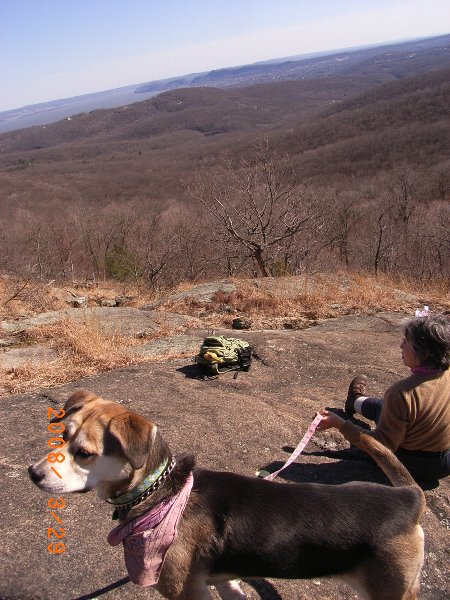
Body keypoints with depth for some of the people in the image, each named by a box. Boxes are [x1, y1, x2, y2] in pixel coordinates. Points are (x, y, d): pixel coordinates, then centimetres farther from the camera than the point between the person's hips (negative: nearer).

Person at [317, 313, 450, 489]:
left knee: (379, 406, 18)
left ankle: (357, 402, 53)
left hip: (411, 465, -5)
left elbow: (383, 445, -26)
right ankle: (358, 402, 56)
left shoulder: (403, 393, -34)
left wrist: (338, 423, -22)